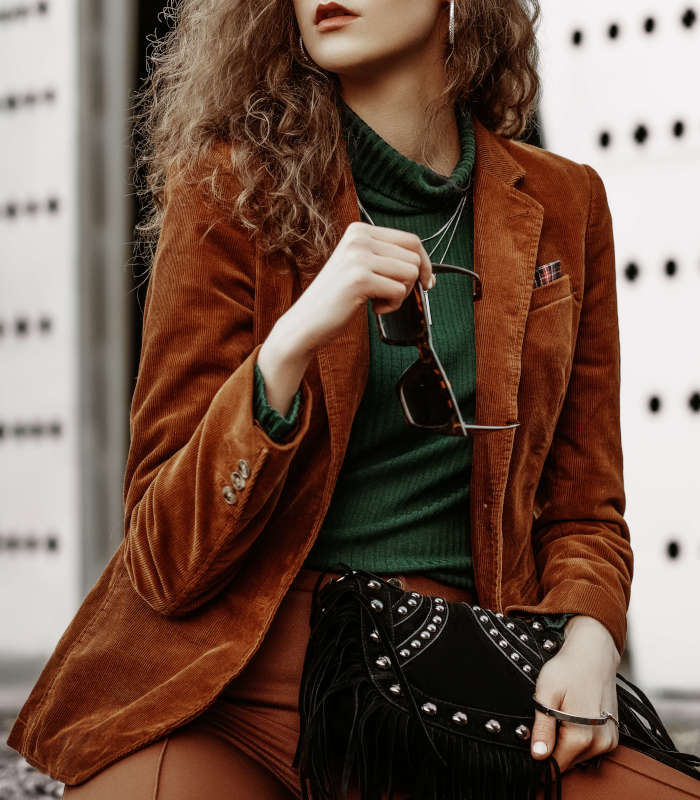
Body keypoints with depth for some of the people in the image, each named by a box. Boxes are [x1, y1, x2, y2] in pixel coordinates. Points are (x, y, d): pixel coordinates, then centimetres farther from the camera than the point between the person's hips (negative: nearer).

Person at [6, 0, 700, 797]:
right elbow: (169, 561, -5)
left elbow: (580, 507, 17)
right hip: (233, 695, -3)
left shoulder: (561, 204, 11)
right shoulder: (232, 187, 0)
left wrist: (588, 639, -6)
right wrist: (289, 345, -20)